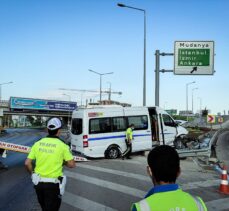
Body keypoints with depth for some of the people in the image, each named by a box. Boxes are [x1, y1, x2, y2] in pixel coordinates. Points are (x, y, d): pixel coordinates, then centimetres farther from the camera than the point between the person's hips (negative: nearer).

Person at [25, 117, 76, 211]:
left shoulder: (38, 143, -1)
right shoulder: (62, 145, -12)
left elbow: (27, 163, -1)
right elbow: (72, 164, -9)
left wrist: (33, 174, 15)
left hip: (38, 182, 5)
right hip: (53, 184, -4)